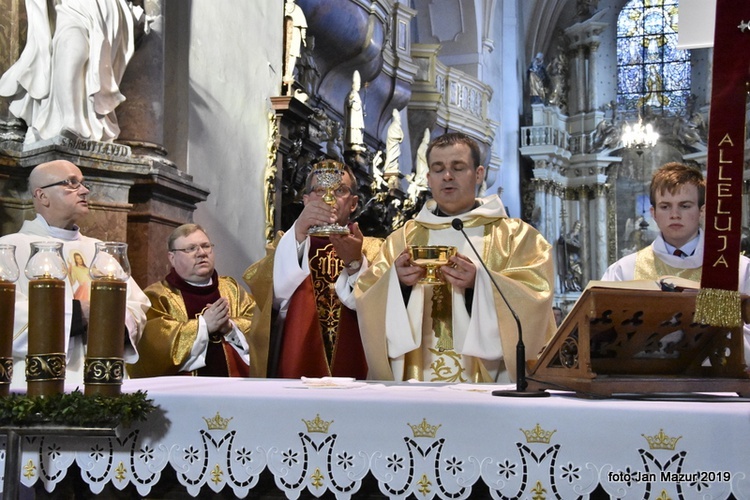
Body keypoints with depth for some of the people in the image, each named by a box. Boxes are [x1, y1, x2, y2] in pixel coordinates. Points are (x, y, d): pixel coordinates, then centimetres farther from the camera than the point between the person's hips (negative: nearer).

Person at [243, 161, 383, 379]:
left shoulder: (372, 248, 9)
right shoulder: (289, 243, 11)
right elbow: (267, 291, -10)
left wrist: (355, 263, -24)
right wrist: (298, 232, -21)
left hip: (350, 369, 0)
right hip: (297, 368, 0)